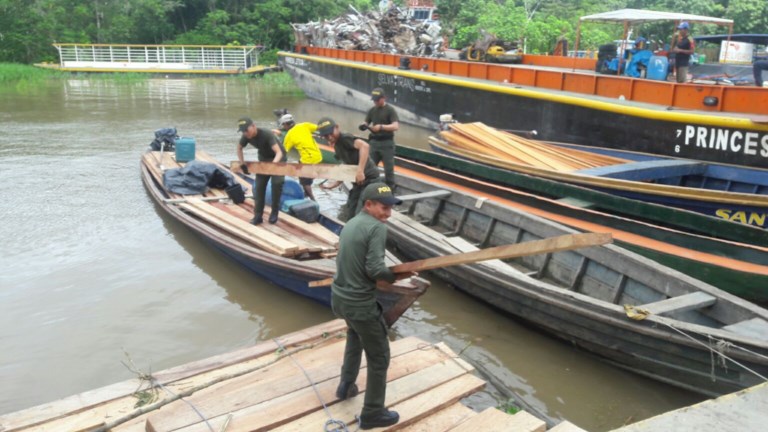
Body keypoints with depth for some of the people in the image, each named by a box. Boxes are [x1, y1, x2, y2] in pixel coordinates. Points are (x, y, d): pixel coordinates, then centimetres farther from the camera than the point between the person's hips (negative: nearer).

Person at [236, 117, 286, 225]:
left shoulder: (267, 134, -36)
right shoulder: (246, 136, -18)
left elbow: (279, 152, -42)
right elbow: (239, 148, 3)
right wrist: (242, 163, -10)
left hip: (278, 159, -5)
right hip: (263, 158, 5)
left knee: (277, 184, -16)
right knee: (259, 186, -4)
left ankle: (274, 213, 0)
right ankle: (258, 215, 2)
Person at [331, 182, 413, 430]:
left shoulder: (351, 224, 10)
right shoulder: (377, 227, -17)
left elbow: (348, 263, 12)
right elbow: (374, 269, -23)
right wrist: (397, 275, -7)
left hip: (339, 297, 9)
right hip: (360, 304, -9)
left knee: (355, 337, 35)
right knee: (379, 357, 8)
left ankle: (346, 386, 49)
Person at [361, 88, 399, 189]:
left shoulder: (390, 110, -8)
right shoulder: (372, 110, 10)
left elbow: (396, 126, -19)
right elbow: (366, 123, 14)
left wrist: (381, 127, -32)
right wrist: (364, 126, -12)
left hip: (387, 143, -5)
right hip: (374, 142, 6)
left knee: (389, 168, -3)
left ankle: (390, 188, 5)